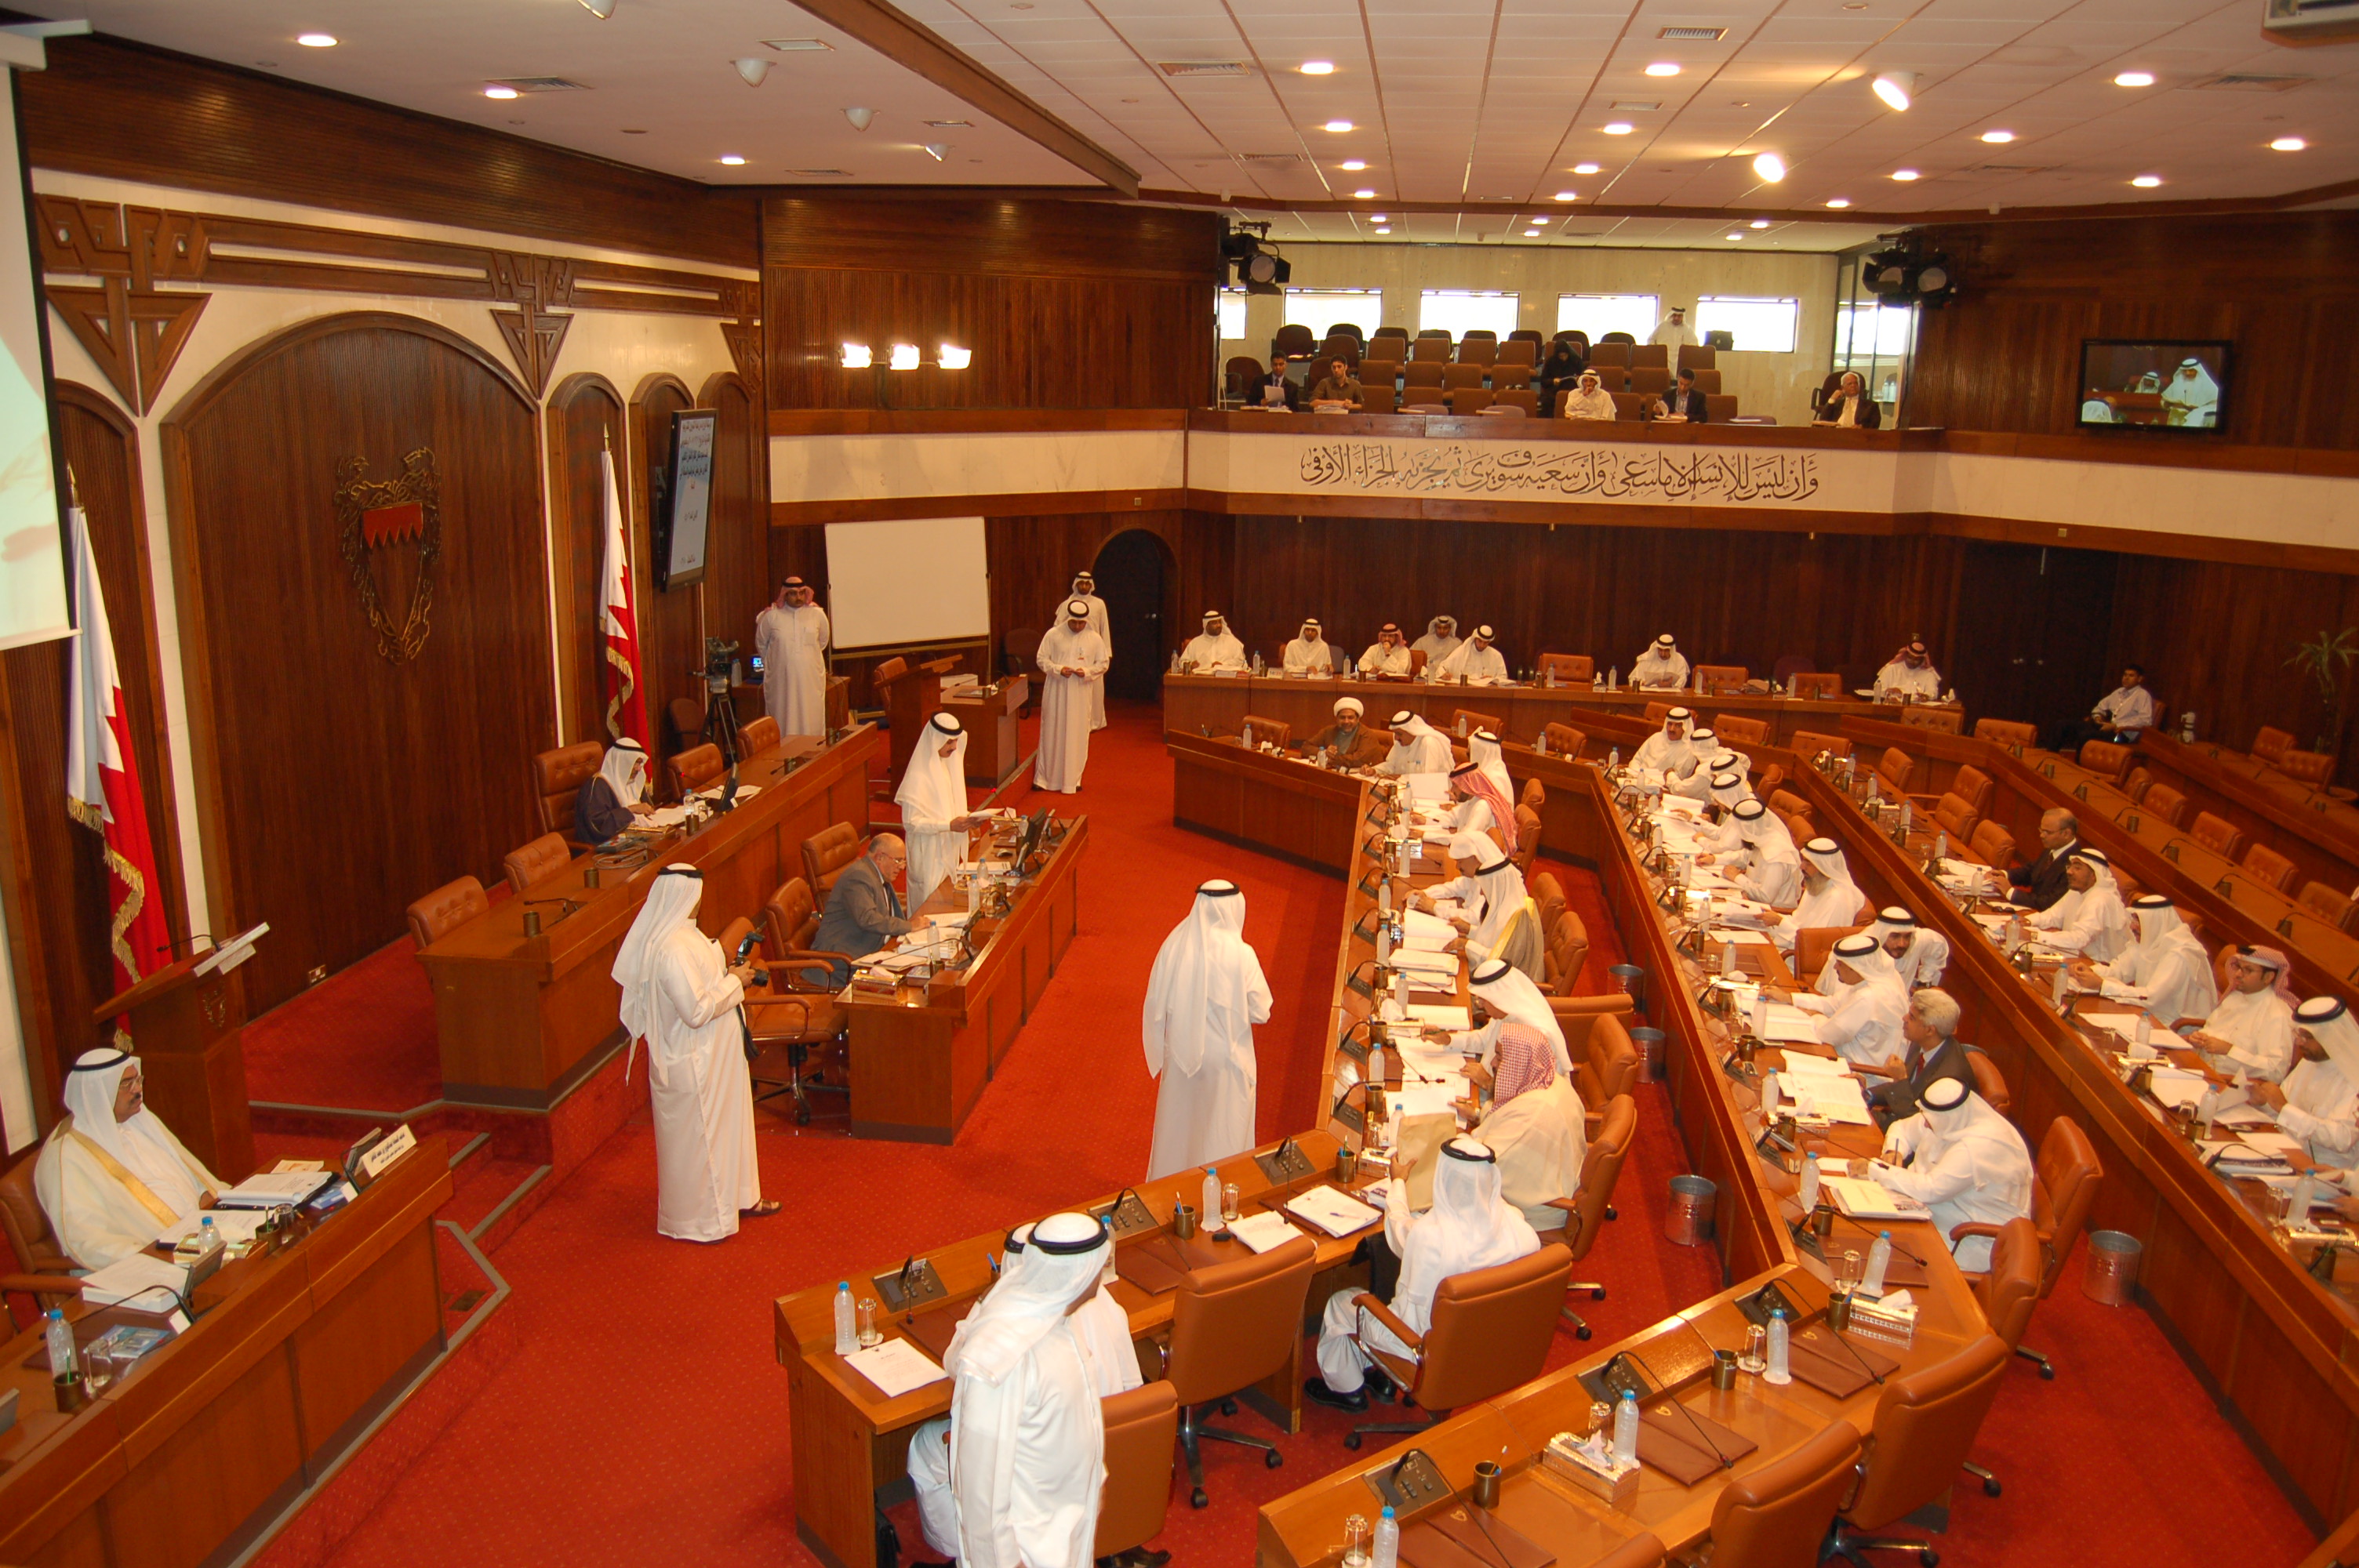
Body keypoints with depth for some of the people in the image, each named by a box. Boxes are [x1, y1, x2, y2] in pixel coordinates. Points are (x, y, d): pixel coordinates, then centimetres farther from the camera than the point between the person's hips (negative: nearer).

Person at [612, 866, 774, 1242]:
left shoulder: (681, 932, 2)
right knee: (695, 1137, 7)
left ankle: (737, 1197, 40)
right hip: (693, 1062, -10)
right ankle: (696, 1220, 23)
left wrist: (726, 973, 2)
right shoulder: (672, 949, -30)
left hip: (711, 1053, 10)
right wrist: (734, 982, -20)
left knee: (728, 1124, 23)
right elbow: (696, 1010, -31)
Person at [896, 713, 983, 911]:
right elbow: (910, 823, -21)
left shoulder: (946, 765, 7)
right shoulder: (918, 776, -20)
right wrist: (949, 825, -28)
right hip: (929, 855, -8)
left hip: (949, 850, 8)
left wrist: (967, 817, -1)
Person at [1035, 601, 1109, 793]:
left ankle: (1072, 780, 15)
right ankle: (1044, 778, 13)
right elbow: (1042, 659, 2)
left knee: (1077, 735, 4)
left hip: (1081, 693, 1)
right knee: (1052, 734, 3)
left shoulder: (1095, 639, 2)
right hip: (1056, 691, -1)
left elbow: (1103, 663, 6)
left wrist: (1087, 672, -13)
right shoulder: (1053, 635, -1)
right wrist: (1058, 669, -16)